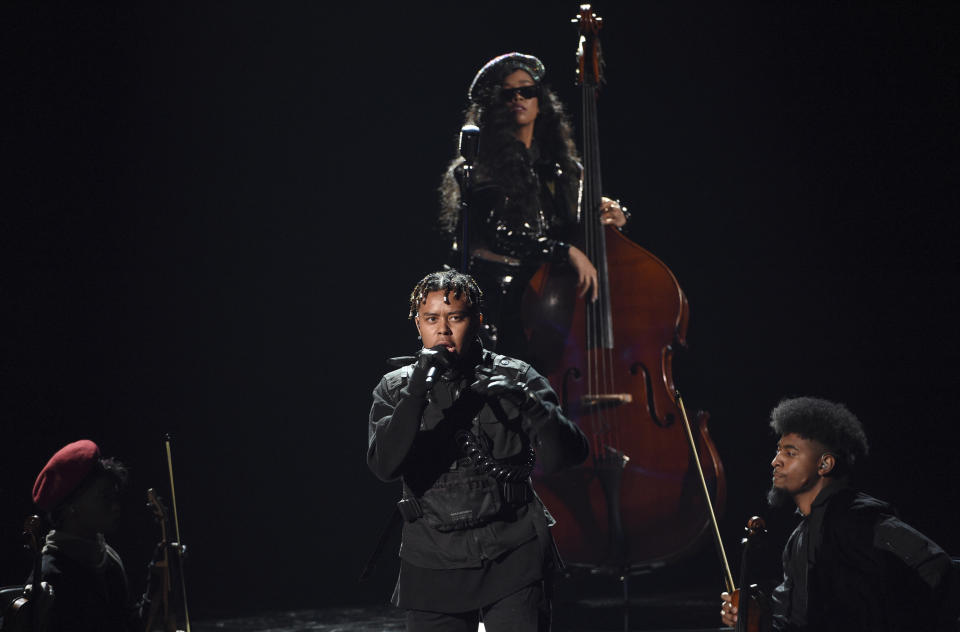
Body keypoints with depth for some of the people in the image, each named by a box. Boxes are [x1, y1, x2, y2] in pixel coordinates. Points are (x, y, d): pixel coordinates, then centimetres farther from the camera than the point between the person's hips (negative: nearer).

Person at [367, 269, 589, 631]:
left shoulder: (515, 378, 3)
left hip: (514, 559, -1)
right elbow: (385, 466, -10)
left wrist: (528, 404, -23)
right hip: (434, 567, 1)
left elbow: (565, 456, -6)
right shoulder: (395, 390, 6)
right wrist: (416, 392, -20)